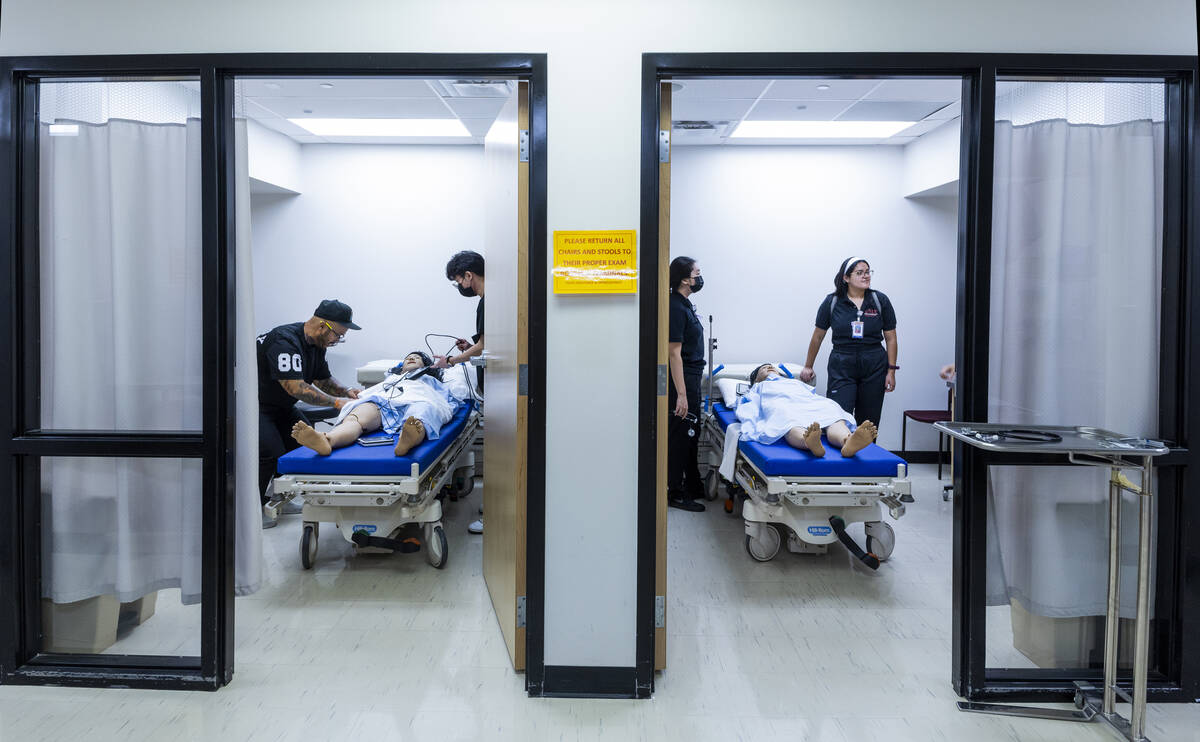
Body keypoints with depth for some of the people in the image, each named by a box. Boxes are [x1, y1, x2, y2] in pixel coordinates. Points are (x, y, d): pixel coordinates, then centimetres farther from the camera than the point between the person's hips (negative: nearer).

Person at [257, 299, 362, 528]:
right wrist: (337, 402, -32)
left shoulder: (316, 344, 3)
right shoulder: (285, 341, -28)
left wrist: (347, 391, -7)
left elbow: (323, 379, 13)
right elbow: (295, 388, -35)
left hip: (279, 406, 10)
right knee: (271, 451, -24)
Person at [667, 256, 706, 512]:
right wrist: (681, 394, -24)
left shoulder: (685, 305, 13)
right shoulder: (676, 308, -18)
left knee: (692, 435, 18)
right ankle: (676, 493, 8)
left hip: (692, 378, 10)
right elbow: (674, 353, -22)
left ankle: (693, 487, 30)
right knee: (680, 436, -2)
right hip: (683, 382, -10)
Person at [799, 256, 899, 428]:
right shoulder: (832, 302, 0)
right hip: (841, 367, -1)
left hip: (874, 367, 1)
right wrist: (808, 367, 13)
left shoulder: (880, 300, 2)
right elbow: (818, 336, 9)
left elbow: (890, 338, 6)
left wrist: (891, 370, 0)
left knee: (868, 422, 6)